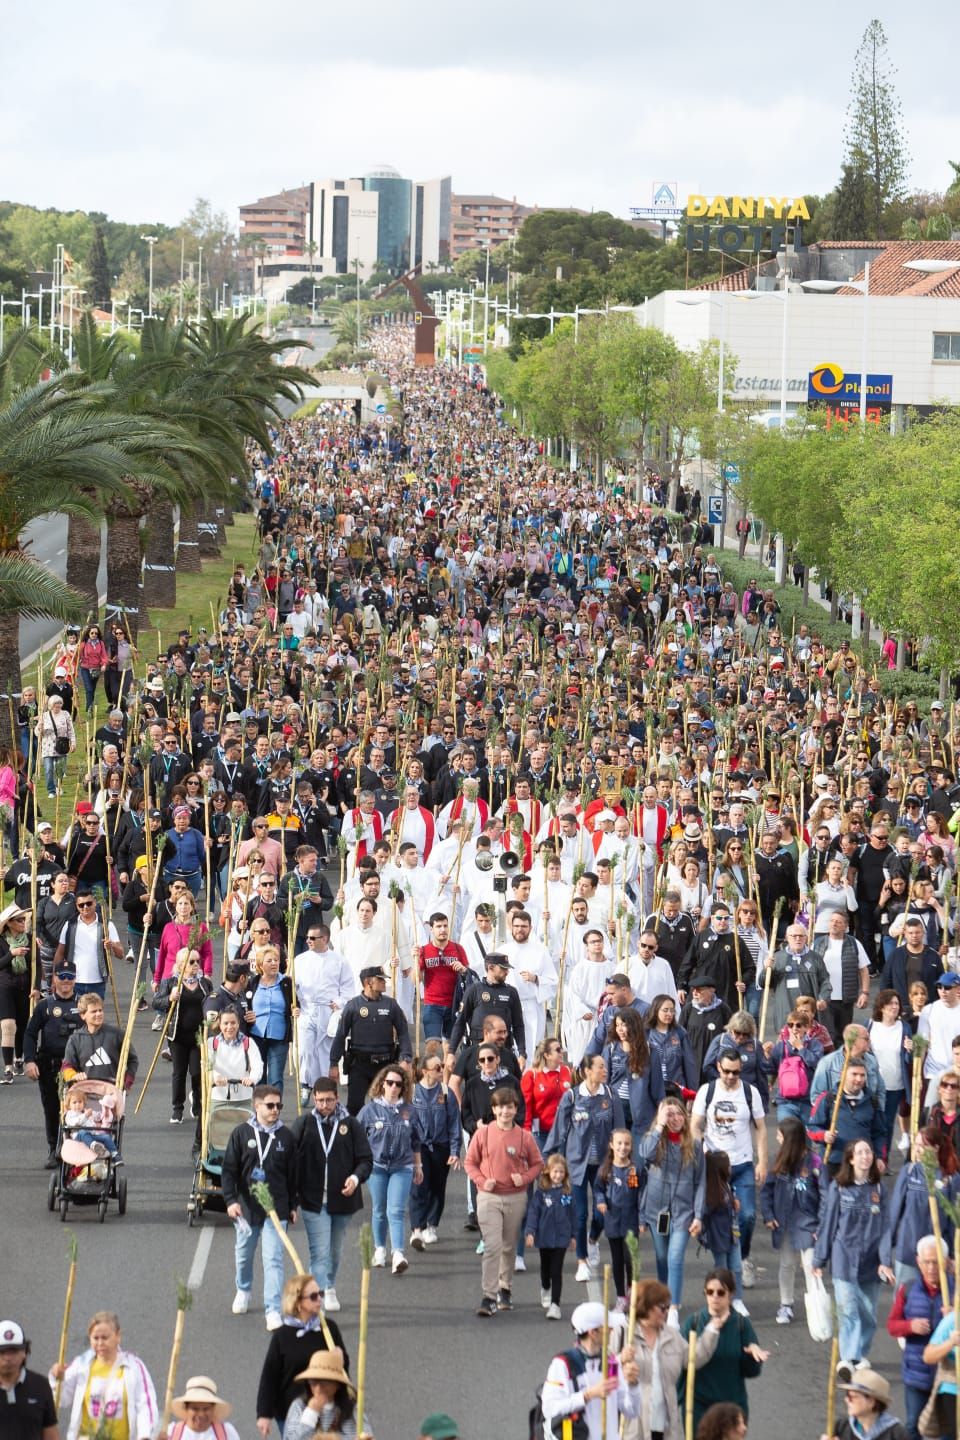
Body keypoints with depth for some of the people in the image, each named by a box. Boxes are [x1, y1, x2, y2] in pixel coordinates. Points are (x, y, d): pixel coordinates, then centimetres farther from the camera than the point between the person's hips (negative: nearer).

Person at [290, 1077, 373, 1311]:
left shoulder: (350, 1125, 0)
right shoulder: (303, 1123, -2)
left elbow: (366, 1159, 2)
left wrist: (356, 1177, -18)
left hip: (342, 1198, 2)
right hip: (313, 1199, -2)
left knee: (335, 1250, 17)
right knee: (320, 1250, -12)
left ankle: (330, 1286, 34)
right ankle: (324, 1292, -16)